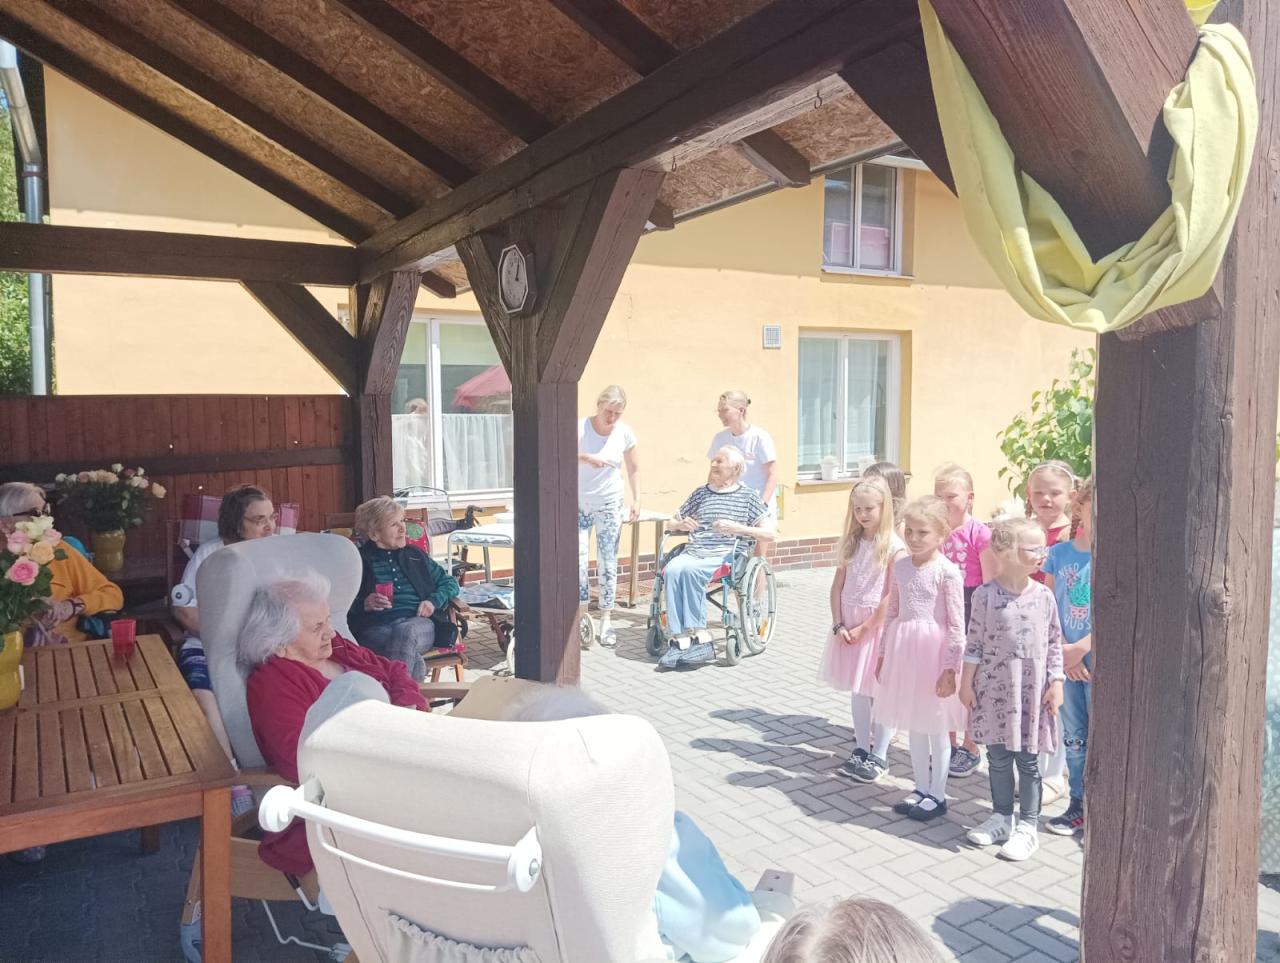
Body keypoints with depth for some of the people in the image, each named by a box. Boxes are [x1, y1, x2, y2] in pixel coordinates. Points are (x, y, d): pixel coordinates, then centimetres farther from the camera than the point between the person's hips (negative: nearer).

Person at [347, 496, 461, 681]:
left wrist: (434, 601, 6)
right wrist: (364, 604, -10)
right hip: (376, 627, -1)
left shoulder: (415, 555, 27)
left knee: (405, 632, -38)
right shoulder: (358, 560, 17)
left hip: (418, 622, 1)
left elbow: (450, 582, 27)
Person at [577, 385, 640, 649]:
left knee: (608, 562, 2)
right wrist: (585, 457, -46)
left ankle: (606, 621, 10)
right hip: (579, 503, -2)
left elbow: (633, 468, 7)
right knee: (576, 559, -8)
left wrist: (636, 499, 0)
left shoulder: (624, 432, -5)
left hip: (610, 505, 2)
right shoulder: (580, 428, -14)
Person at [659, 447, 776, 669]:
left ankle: (682, 639, -30)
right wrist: (681, 525, 5)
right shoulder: (701, 494, 23)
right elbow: (670, 524, 29)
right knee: (673, 569, -31)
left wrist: (736, 528, -8)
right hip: (692, 552, 4)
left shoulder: (747, 496, 12)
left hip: (725, 556, -4)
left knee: (689, 569, -34)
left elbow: (769, 534, 4)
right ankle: (691, 639, -33)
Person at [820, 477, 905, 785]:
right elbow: (837, 587, 5)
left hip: (879, 624, -5)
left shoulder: (894, 548, -11)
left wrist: (864, 628, -14)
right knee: (858, 690, 13)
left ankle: (879, 756, 14)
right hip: (850, 624, 5)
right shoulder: (850, 543, 6)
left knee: (883, 692, 3)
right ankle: (861, 750, 23)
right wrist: (838, 624, -5)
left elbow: (892, 597, -15)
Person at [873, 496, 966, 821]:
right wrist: (883, 654, 11)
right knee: (914, 726, 16)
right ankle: (921, 788, 30)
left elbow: (956, 625, -13)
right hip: (904, 651, 6)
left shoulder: (947, 571, -13)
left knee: (936, 729, 7)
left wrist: (951, 667, -14)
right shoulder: (900, 566, 4)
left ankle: (937, 795, 21)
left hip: (934, 653, -6)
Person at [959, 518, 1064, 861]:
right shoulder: (985, 595, -8)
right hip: (994, 689, 0)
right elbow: (974, 643, -3)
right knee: (998, 758, 12)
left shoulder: (1044, 596, -3)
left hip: (1032, 691, 0)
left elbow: (1055, 643, 3)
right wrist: (966, 683, -1)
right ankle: (1002, 817, 29)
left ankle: (1028, 826, 20)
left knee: (1028, 760, 8)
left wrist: (1056, 683, -1)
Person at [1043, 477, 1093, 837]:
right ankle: (1078, 805, 26)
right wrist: (1065, 652, -9)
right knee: (1073, 735, 13)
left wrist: (1081, 648, -16)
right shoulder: (1059, 554, 2)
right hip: (1066, 658, 3)